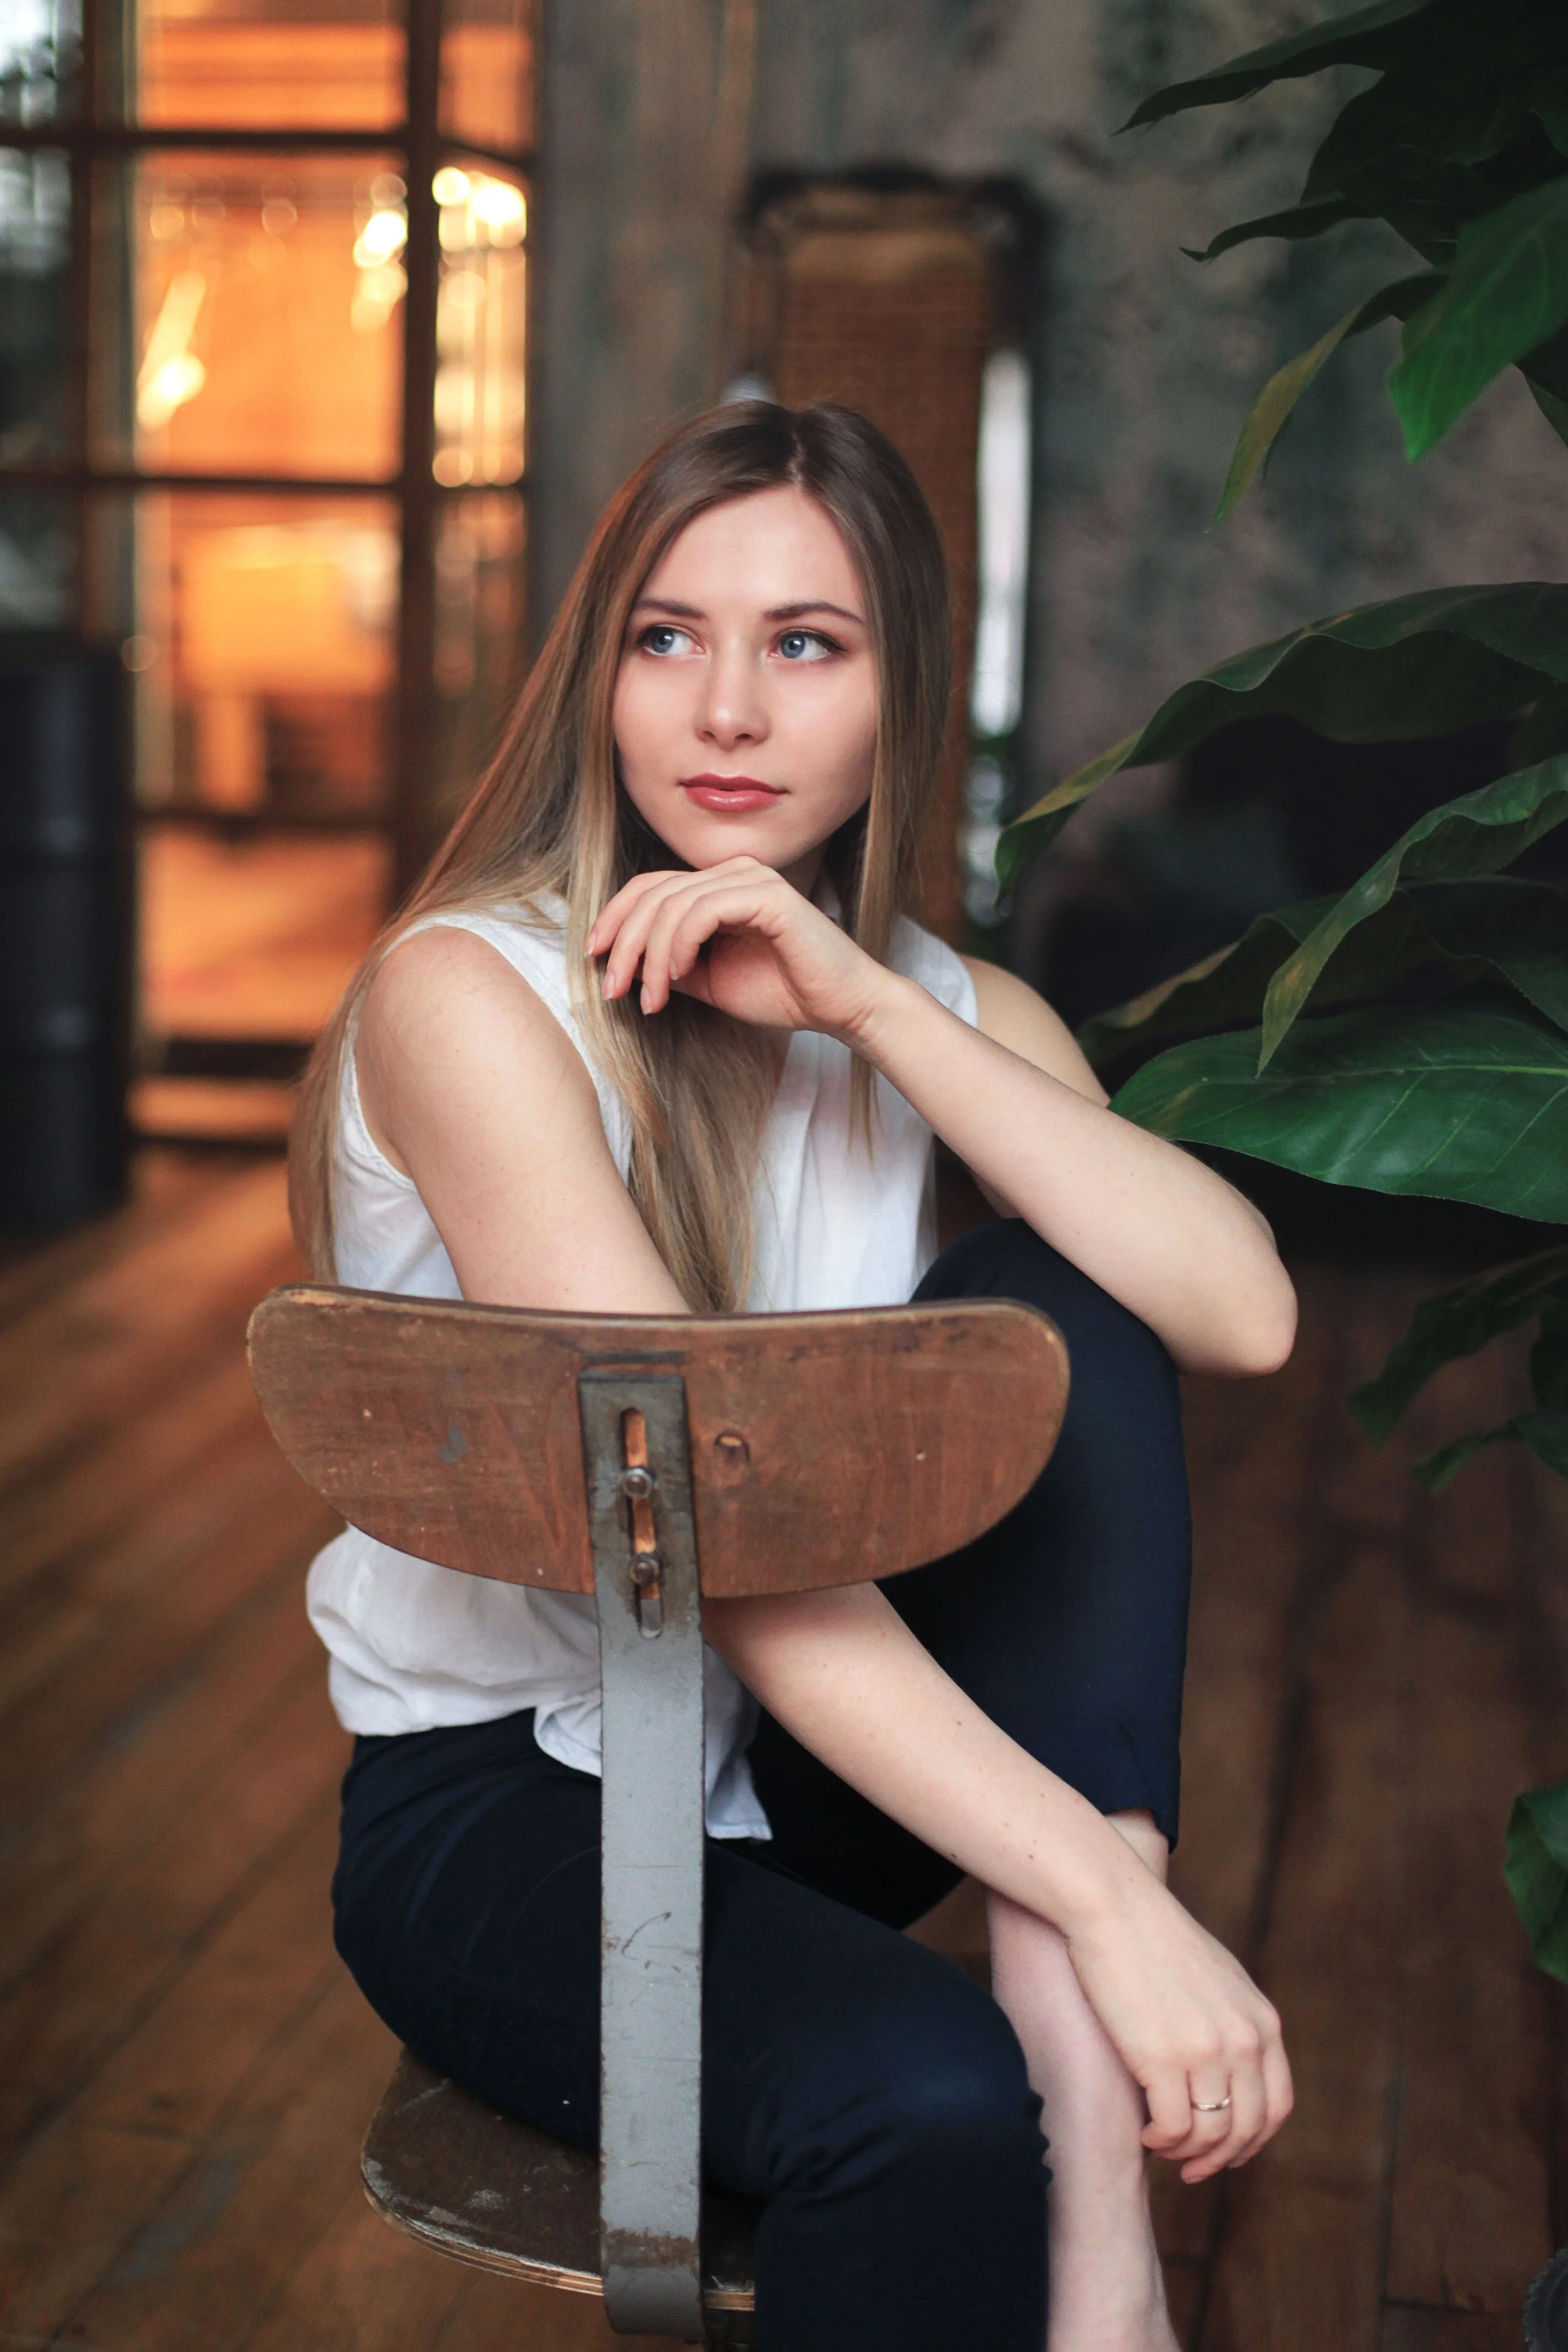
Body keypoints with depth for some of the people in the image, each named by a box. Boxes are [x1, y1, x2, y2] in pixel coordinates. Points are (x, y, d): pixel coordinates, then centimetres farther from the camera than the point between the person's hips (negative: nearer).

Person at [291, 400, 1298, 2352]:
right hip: (497, 1791, -6)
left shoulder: (950, 1011, 2)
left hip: (812, 1754, 6)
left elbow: (1244, 1316, -17)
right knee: (930, 2097, -36)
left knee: (1072, 1309, -19)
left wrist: (864, 1003, -24)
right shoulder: (469, 995, -17)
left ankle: (1093, 2171, -26)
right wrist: (1112, 1897, -32)